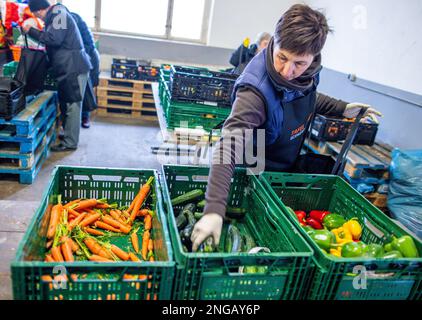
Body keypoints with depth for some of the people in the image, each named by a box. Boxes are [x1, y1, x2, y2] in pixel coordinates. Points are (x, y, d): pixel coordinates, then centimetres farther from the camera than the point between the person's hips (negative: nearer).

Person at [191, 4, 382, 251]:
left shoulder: (309, 71, -16)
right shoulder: (256, 89, -38)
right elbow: (230, 145, -48)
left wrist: (342, 109, -1)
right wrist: (214, 209, -58)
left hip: (290, 166, 7)